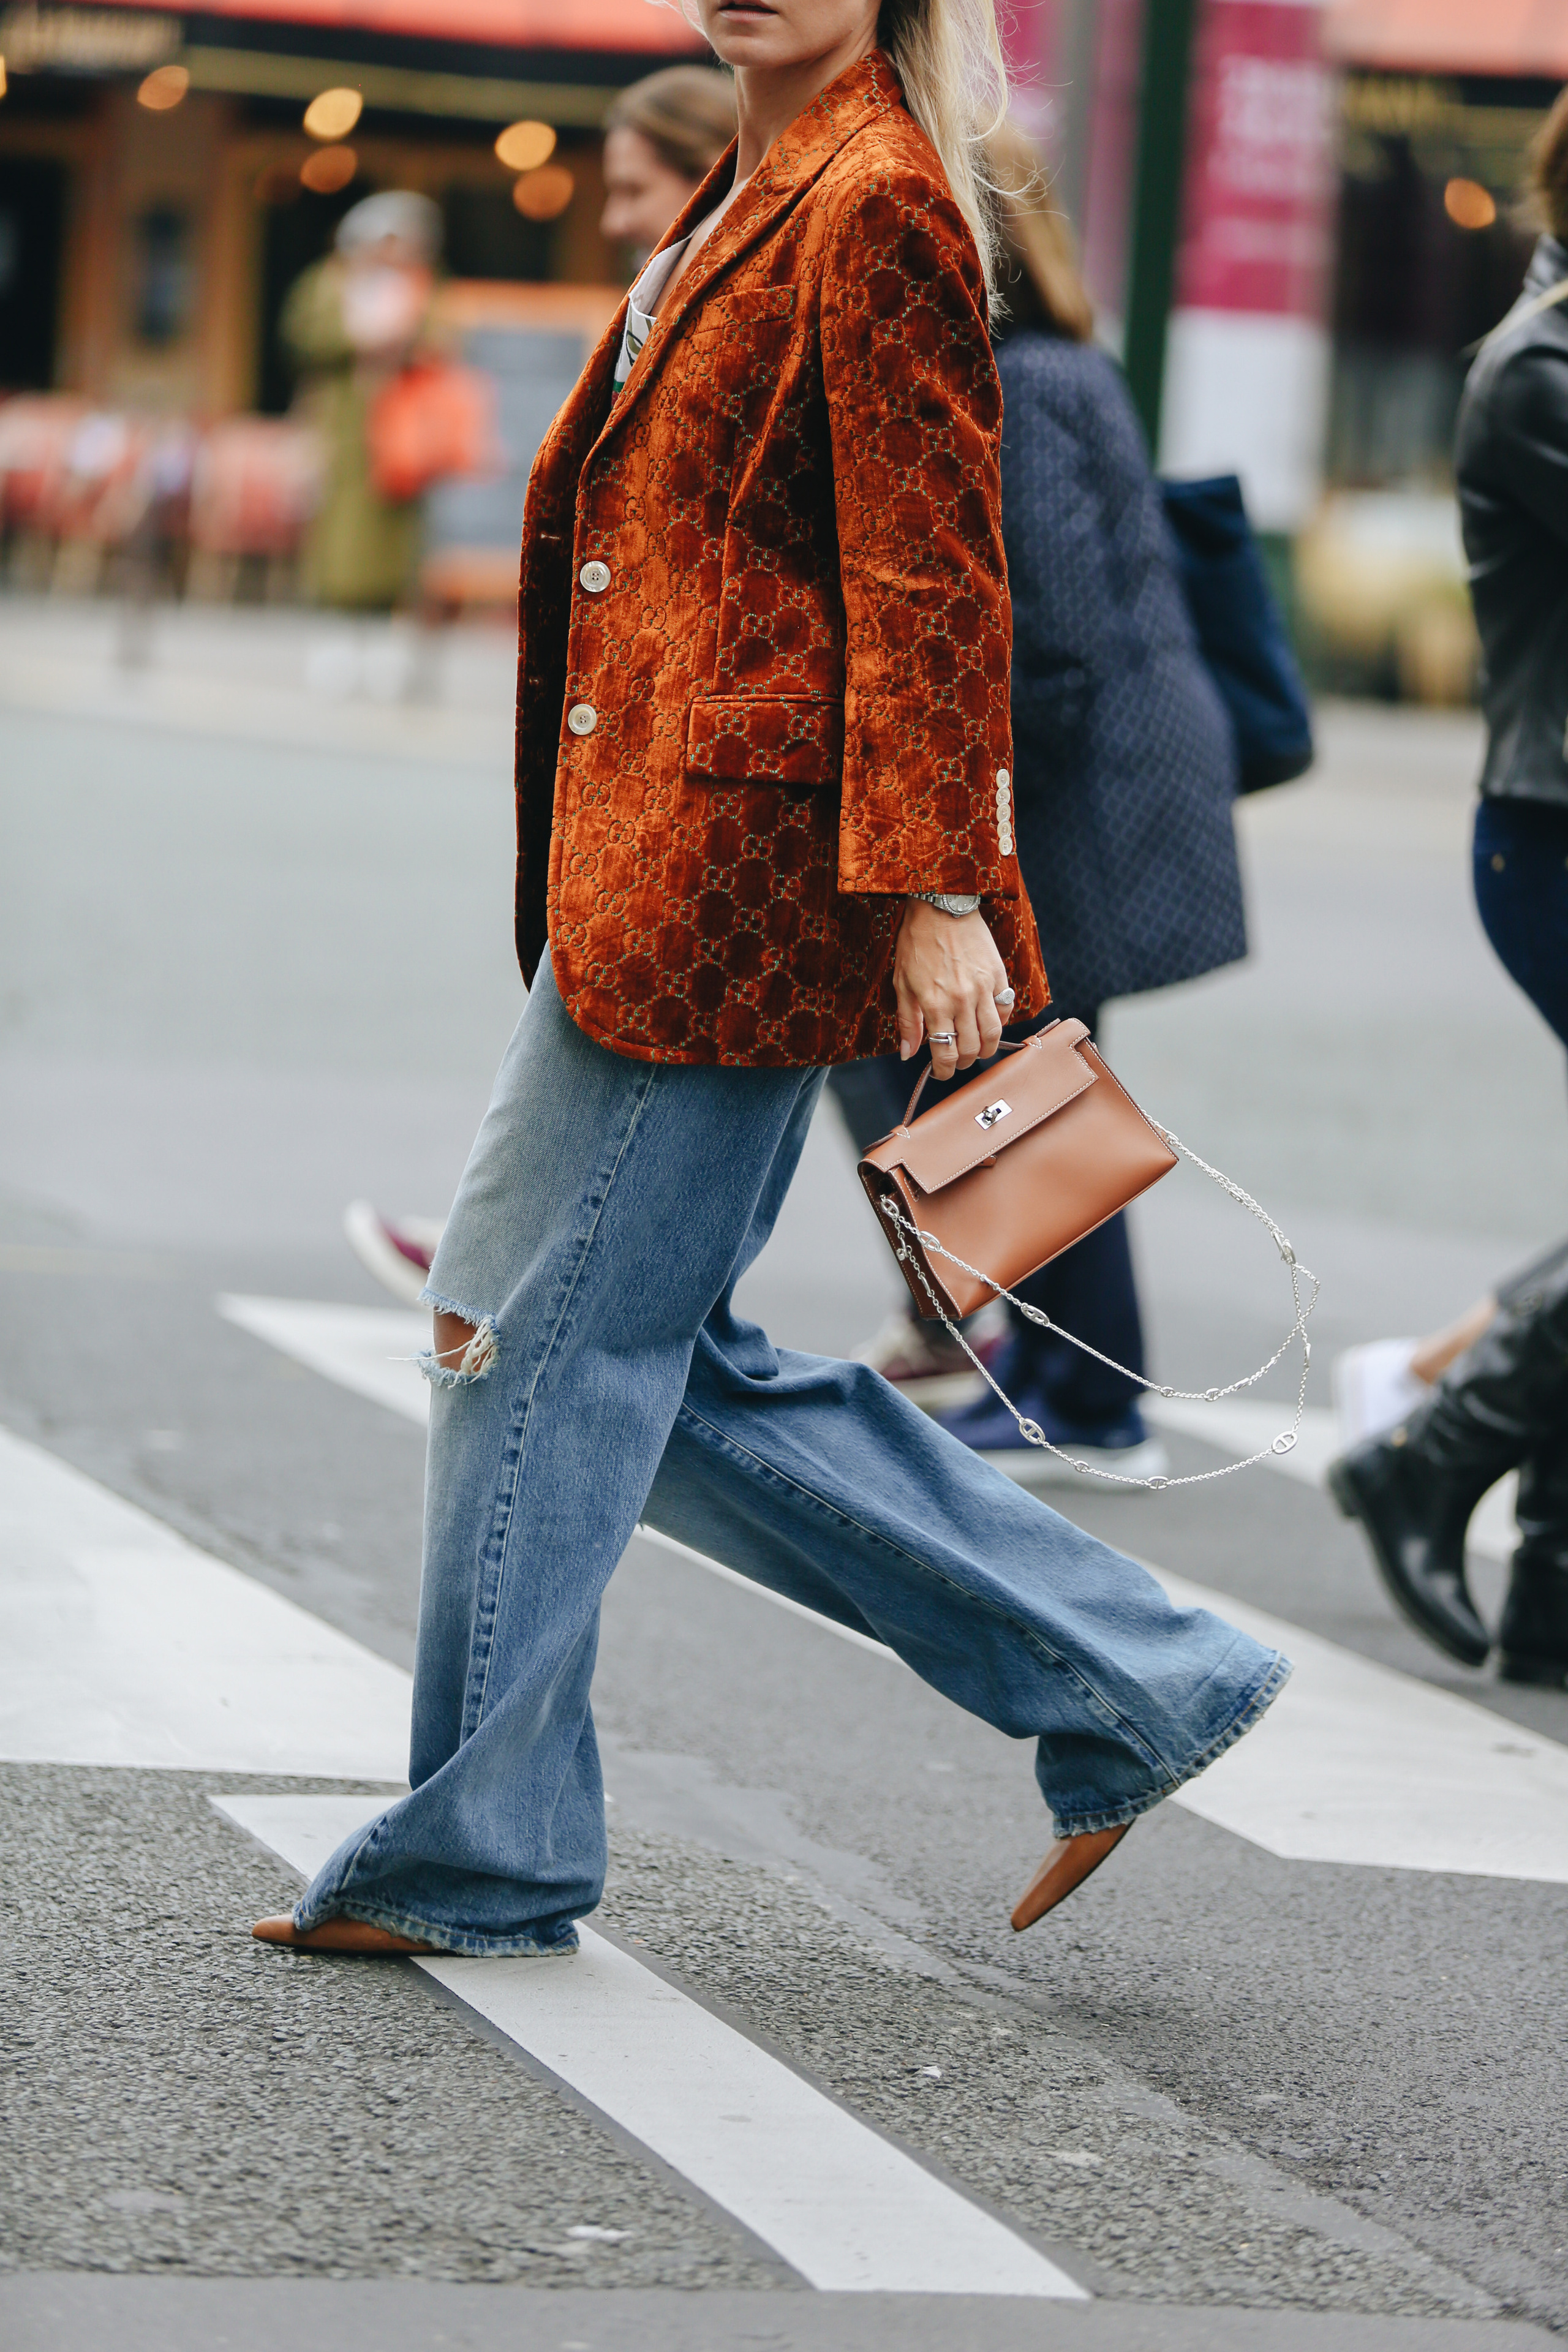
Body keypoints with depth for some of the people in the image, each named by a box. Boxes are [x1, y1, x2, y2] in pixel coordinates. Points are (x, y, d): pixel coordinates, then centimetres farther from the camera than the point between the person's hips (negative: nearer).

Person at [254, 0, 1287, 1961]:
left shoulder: (874, 204, -11)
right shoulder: (757, 199, 18)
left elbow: (931, 576, -15)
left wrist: (936, 894, -19)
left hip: (738, 861, -10)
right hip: (663, 859, 10)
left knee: (550, 1335, -2)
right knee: (646, 1353, 11)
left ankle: (480, 1859, 11)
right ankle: (1131, 1681, 15)